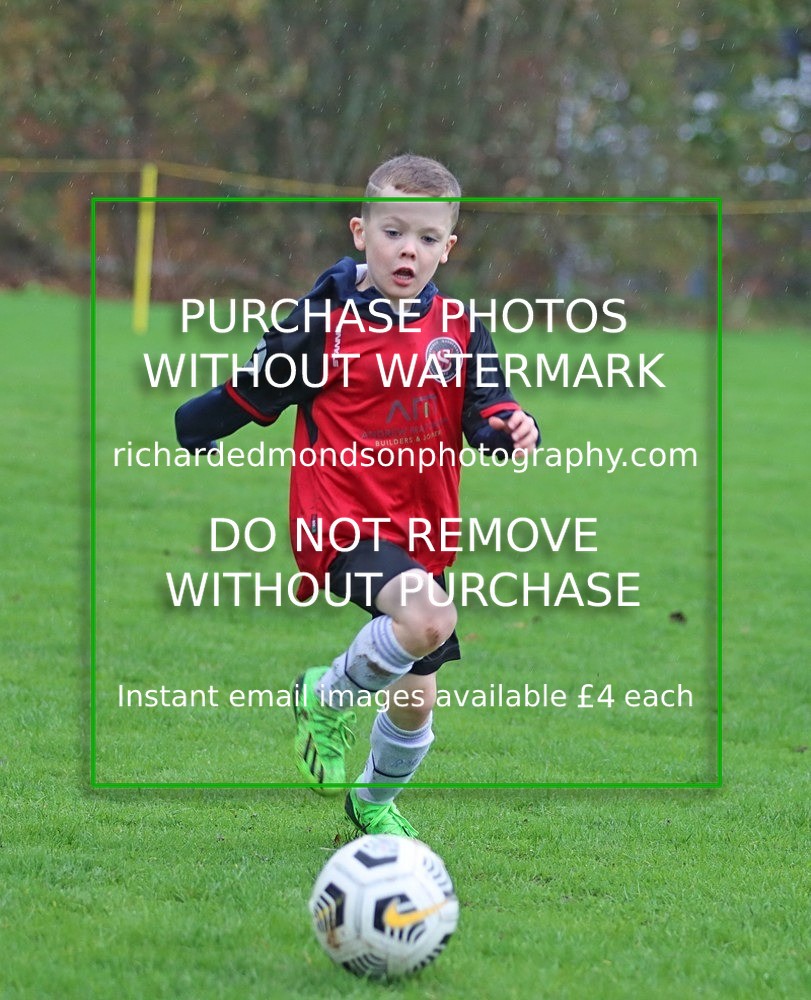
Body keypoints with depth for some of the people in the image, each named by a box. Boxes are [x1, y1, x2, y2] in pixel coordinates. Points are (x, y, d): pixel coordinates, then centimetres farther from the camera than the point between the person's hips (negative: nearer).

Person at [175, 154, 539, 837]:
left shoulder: (458, 330, 5)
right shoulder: (324, 323, -7)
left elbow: (487, 414, 2)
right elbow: (251, 395, 2)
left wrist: (509, 429, -21)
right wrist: (173, 438, 9)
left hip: (422, 530, 6)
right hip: (345, 519, -5)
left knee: (414, 701, 14)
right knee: (428, 619, -34)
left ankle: (376, 801, 45)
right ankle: (327, 699, -7)